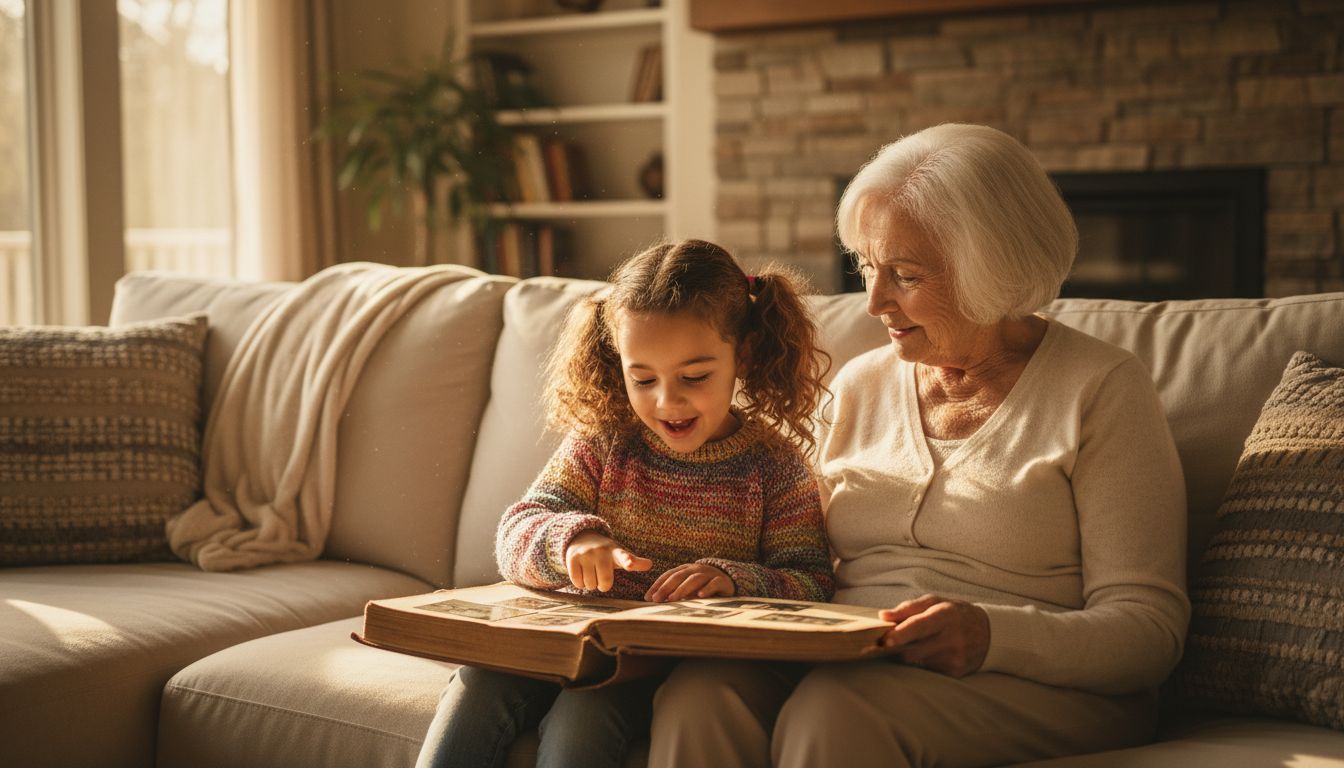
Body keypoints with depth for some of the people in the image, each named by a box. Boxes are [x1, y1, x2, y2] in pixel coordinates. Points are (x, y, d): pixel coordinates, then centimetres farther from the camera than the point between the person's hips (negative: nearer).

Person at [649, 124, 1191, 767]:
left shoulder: (1100, 391, -1)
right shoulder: (858, 387, 16)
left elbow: (1150, 628, -7)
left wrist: (993, 636, -25)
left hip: (1036, 689, -4)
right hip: (841, 668, 4)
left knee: (835, 710, -35)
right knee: (699, 696, -29)